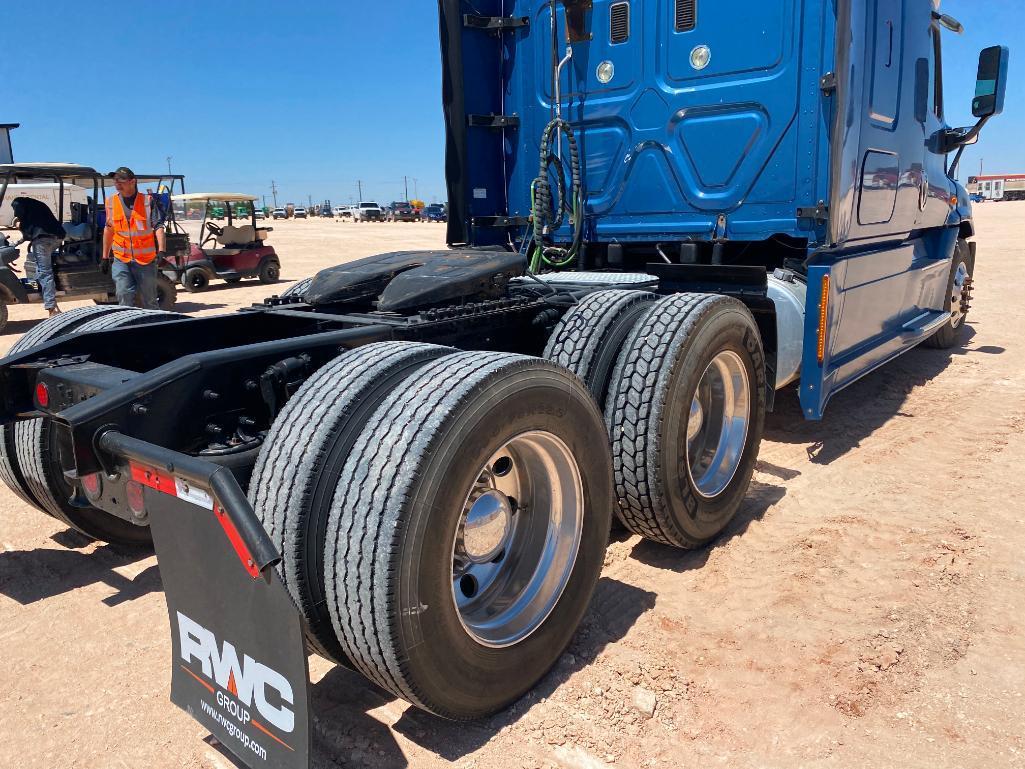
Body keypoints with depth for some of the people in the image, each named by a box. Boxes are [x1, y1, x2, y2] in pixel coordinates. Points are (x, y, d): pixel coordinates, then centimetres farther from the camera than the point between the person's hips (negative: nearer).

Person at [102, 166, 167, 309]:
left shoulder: (148, 201, -4)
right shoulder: (111, 202, 7)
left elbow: (158, 227, -10)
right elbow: (109, 229, 16)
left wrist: (161, 250, -25)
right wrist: (105, 256, 17)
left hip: (146, 260, -2)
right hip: (121, 260, 2)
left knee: (149, 300, 6)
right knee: (124, 296, -8)